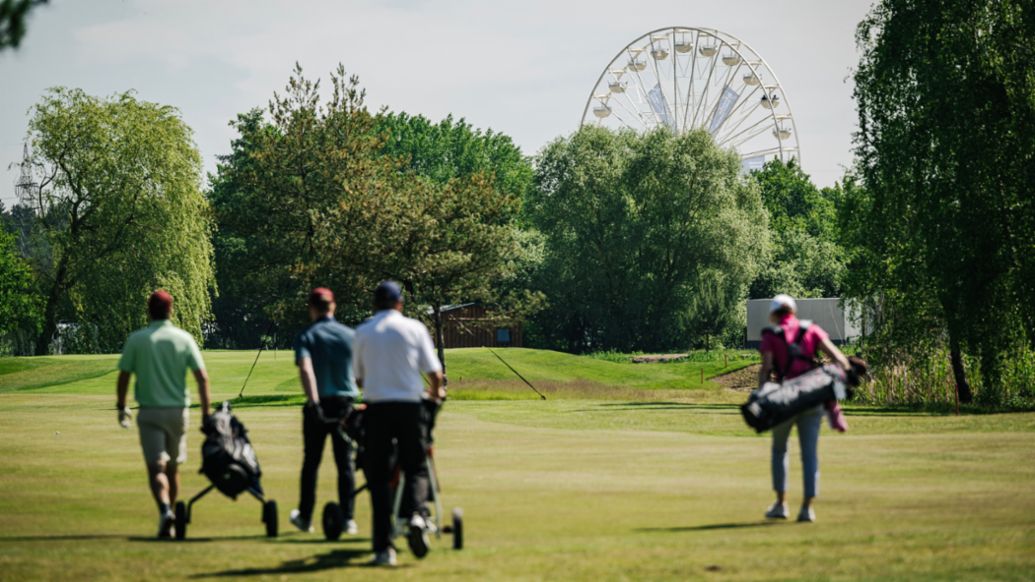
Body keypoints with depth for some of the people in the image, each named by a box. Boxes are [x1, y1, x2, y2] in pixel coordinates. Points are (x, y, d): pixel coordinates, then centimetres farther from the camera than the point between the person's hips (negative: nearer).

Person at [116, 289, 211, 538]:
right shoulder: (184, 338, -1)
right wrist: (206, 413, 1)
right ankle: (170, 522, 25)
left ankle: (165, 511, -31)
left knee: (156, 467, -6)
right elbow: (202, 378, -5)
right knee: (173, 467, 17)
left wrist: (121, 407, 12)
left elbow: (123, 376, -3)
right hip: (178, 410, 2)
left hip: (149, 412, -2)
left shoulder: (136, 339, -4)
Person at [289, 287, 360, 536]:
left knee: (311, 462, 11)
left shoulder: (306, 337, -3)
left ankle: (305, 517, 19)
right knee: (345, 463, 5)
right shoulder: (351, 335, 3)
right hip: (346, 403, 1)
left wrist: (314, 403, -27)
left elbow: (305, 369, -20)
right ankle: (347, 518, 1)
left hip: (318, 406, -1)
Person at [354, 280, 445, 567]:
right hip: (409, 406, -1)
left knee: (378, 477, 5)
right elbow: (434, 371, 1)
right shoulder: (414, 328, 3)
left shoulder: (362, 332, 6)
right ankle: (418, 514, -20)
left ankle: (383, 548, 0)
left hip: (376, 407, 1)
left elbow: (359, 377, 12)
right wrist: (436, 392, 22)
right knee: (416, 468, 11)